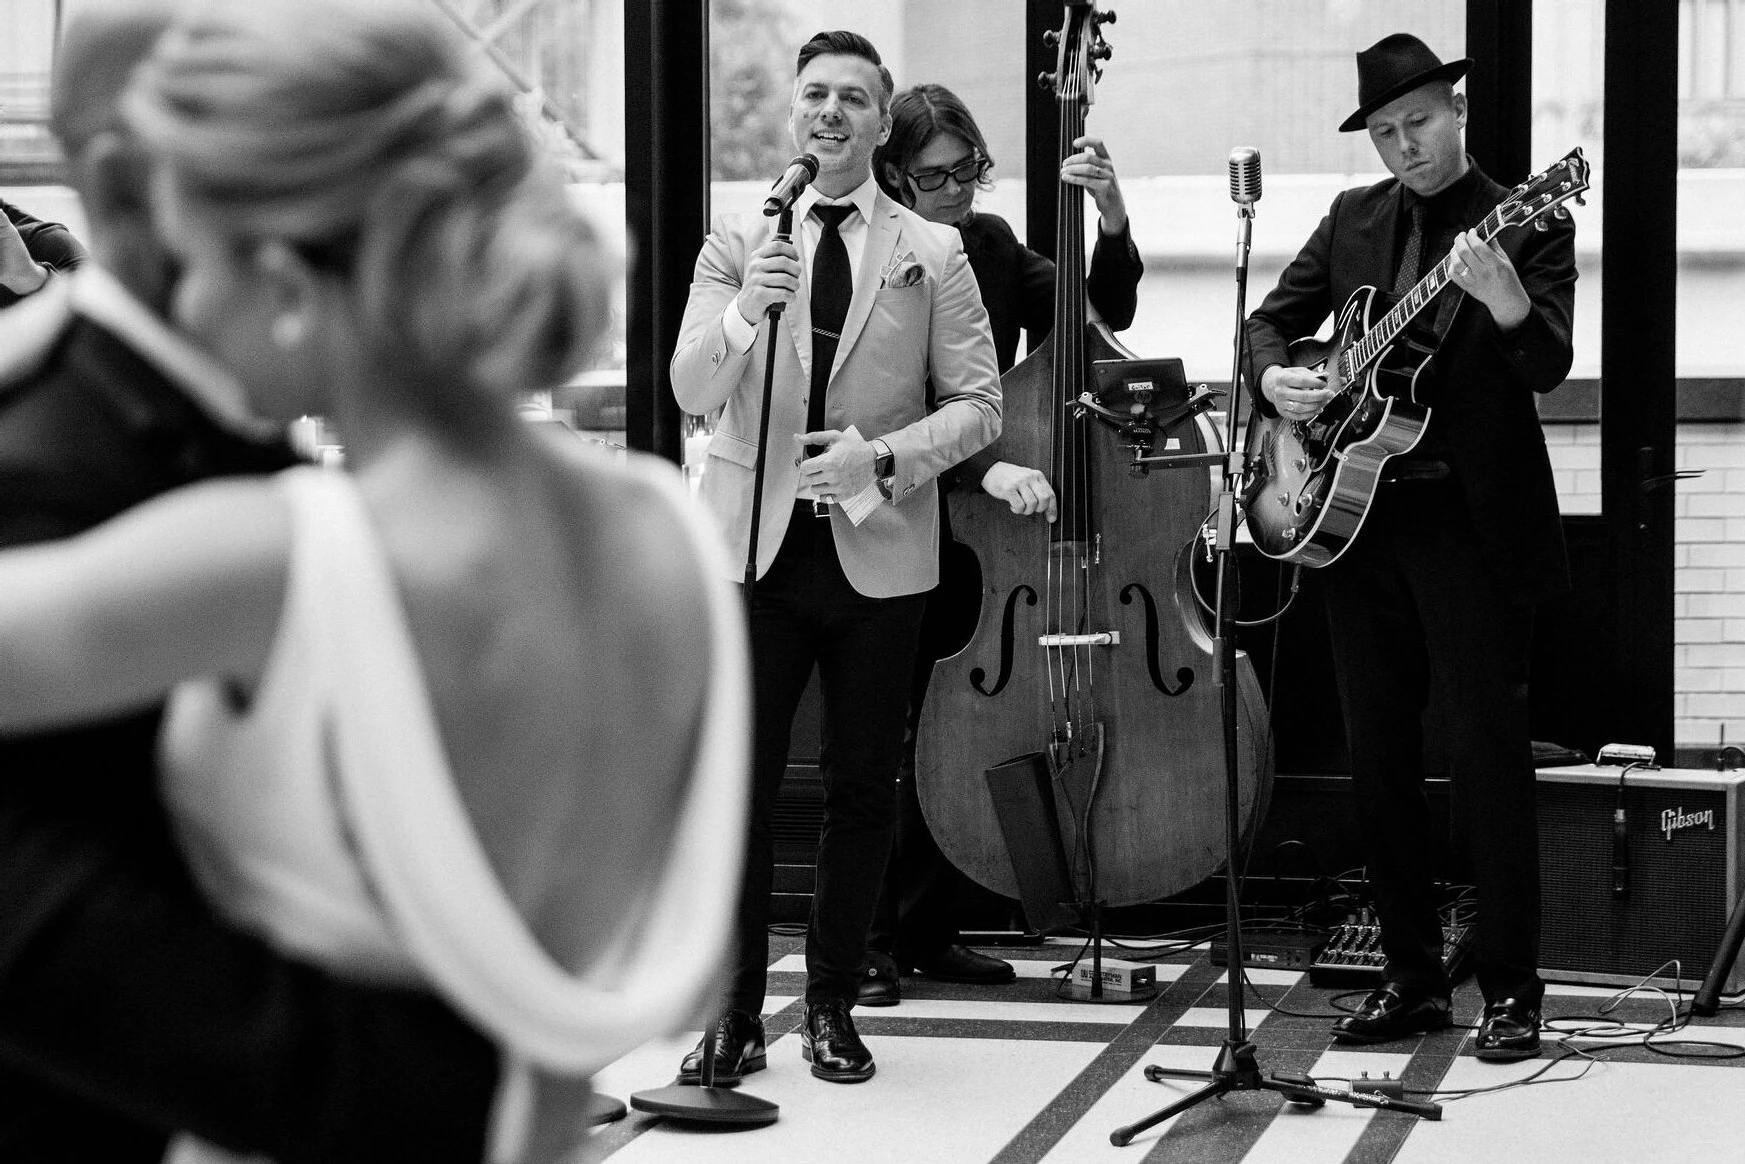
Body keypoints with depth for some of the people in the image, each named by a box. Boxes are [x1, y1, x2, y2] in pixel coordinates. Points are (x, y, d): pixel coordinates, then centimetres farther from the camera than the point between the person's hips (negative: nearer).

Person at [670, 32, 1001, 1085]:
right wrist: (744, 312, -24)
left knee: (862, 786, 4)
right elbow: (692, 391, -5)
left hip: (879, 553, 0)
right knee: (738, 782, -3)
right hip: (753, 546, 0)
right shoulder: (736, 242, 7)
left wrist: (883, 457, -14)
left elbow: (978, 406, 2)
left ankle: (833, 1007, 16)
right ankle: (737, 1016, 5)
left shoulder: (933, 254, 5)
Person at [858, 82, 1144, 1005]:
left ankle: (927, 931, 21)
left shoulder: (990, 246, 7)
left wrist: (1113, 227, -13)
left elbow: (1102, 318, 5)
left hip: (980, 535, 6)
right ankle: (871, 941, 3)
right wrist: (987, 467, -34)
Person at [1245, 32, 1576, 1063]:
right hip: (1355, 514, 6)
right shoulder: (1356, 219, 13)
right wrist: (1274, 376, -6)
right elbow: (1272, 317, 16)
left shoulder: (1528, 224, -3)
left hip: (1473, 523, -6)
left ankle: (1512, 990, 2)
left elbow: (1548, 368, -15)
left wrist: (1503, 298, -36)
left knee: (1489, 754, -5)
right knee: (1379, 758, 9)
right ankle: (1413, 978, 19)